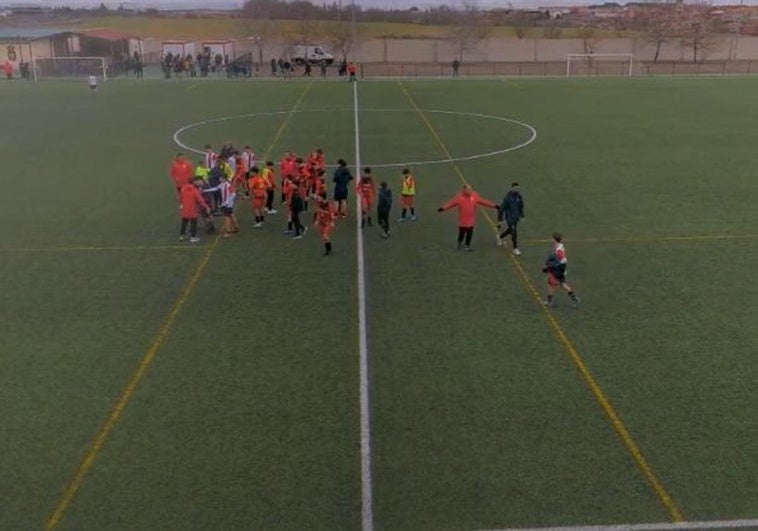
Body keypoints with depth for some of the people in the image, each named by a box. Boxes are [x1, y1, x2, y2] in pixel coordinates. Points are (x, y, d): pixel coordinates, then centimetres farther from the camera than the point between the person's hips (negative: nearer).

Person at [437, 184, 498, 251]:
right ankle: (459, 242, 35)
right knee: (462, 232, 6)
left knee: (469, 233, 8)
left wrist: (494, 206, 0)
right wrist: (443, 208, -25)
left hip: (471, 220, 2)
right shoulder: (459, 197, -12)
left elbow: (484, 201, 0)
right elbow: (451, 203, -15)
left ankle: (468, 245, 25)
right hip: (462, 220, -2)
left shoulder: (474, 196, -5)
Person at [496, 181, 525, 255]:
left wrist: (522, 216, 14)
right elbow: (501, 209, -16)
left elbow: (521, 206, 12)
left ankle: (500, 236, 49)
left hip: (516, 217, 7)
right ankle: (515, 249, 7)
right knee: (514, 232, -6)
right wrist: (500, 221, -14)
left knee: (510, 230, 22)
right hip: (509, 218, -7)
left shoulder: (519, 196, -3)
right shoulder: (507, 198, -21)